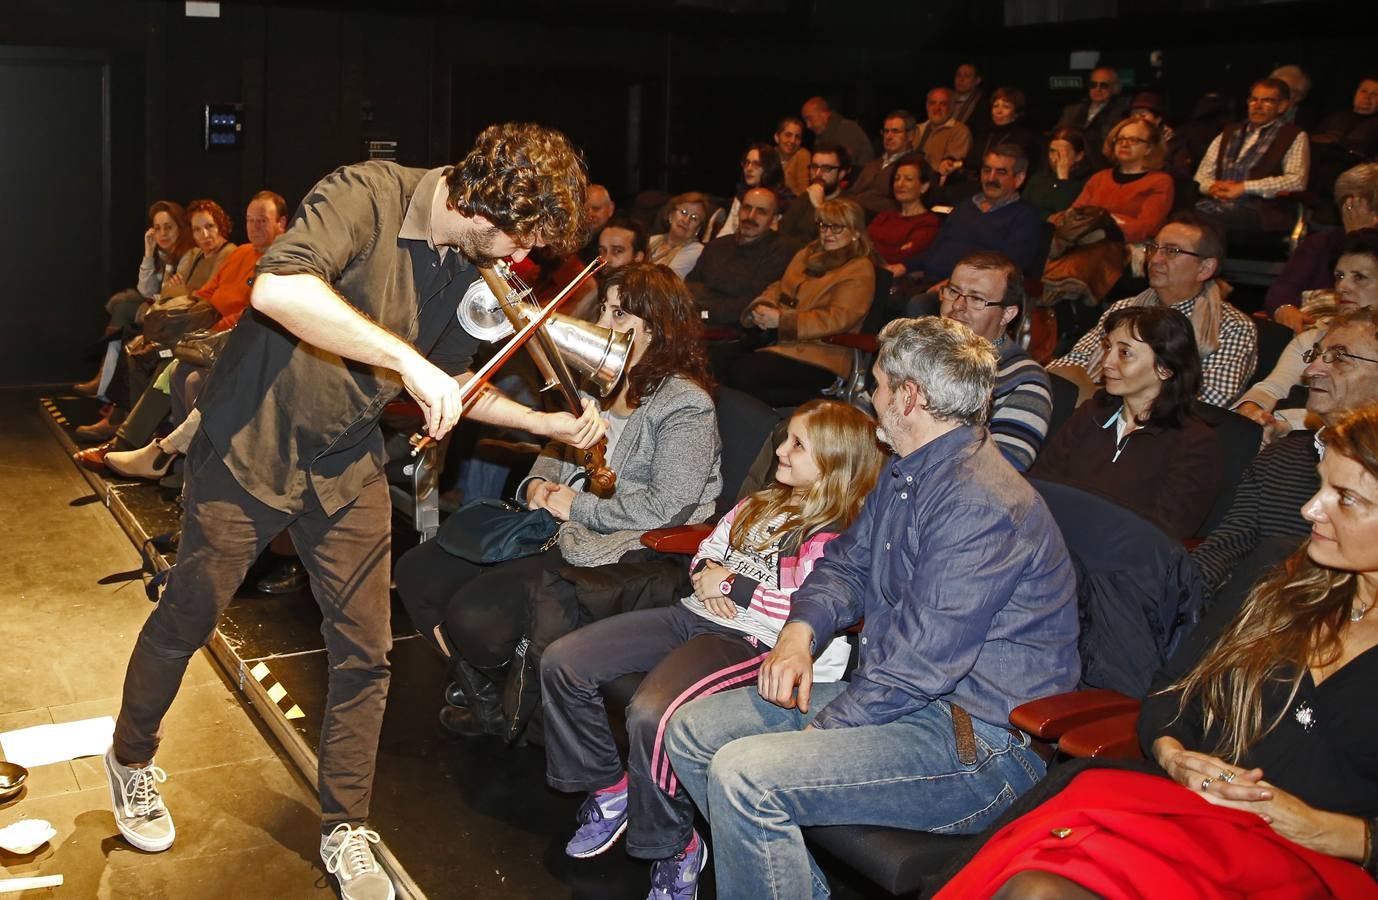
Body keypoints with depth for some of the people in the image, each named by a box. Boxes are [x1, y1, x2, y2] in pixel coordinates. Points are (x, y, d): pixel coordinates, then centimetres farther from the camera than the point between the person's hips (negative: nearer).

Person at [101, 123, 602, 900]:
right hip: (252, 443, -5)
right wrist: (405, 357, -42)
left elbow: (448, 382, 10)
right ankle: (132, 760, 41)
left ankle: (346, 832, 22)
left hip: (348, 465, 5)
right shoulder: (369, 195, -24)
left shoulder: (475, 271, -2)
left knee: (365, 653, 4)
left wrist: (551, 424, 2)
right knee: (187, 619, 13)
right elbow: (277, 288, -42)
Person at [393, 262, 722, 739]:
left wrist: (578, 506, -13)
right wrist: (537, 483, 2)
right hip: (551, 529, 9)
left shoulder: (685, 404, -12)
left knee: (475, 617, -24)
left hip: (615, 553, -9)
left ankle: (509, 710, 9)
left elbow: (667, 506, -20)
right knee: (416, 572, 2)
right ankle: (484, 699, 14)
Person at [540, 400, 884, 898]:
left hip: (749, 640, -8)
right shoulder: (762, 503, 19)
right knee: (562, 663, -6)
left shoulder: (839, 535, -7)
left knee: (651, 714, -35)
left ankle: (674, 847, -8)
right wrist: (708, 574, 3)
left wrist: (732, 585, -10)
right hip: (694, 615, 9)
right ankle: (609, 788, 13)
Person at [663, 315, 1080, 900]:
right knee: (690, 732, 4)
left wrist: (819, 731, -14)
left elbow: (919, 665, -24)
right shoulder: (903, 474, 12)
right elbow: (847, 563, 22)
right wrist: (800, 630, 1)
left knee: (743, 775, -27)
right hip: (895, 696, 10)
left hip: (980, 743, -10)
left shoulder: (980, 506, -22)